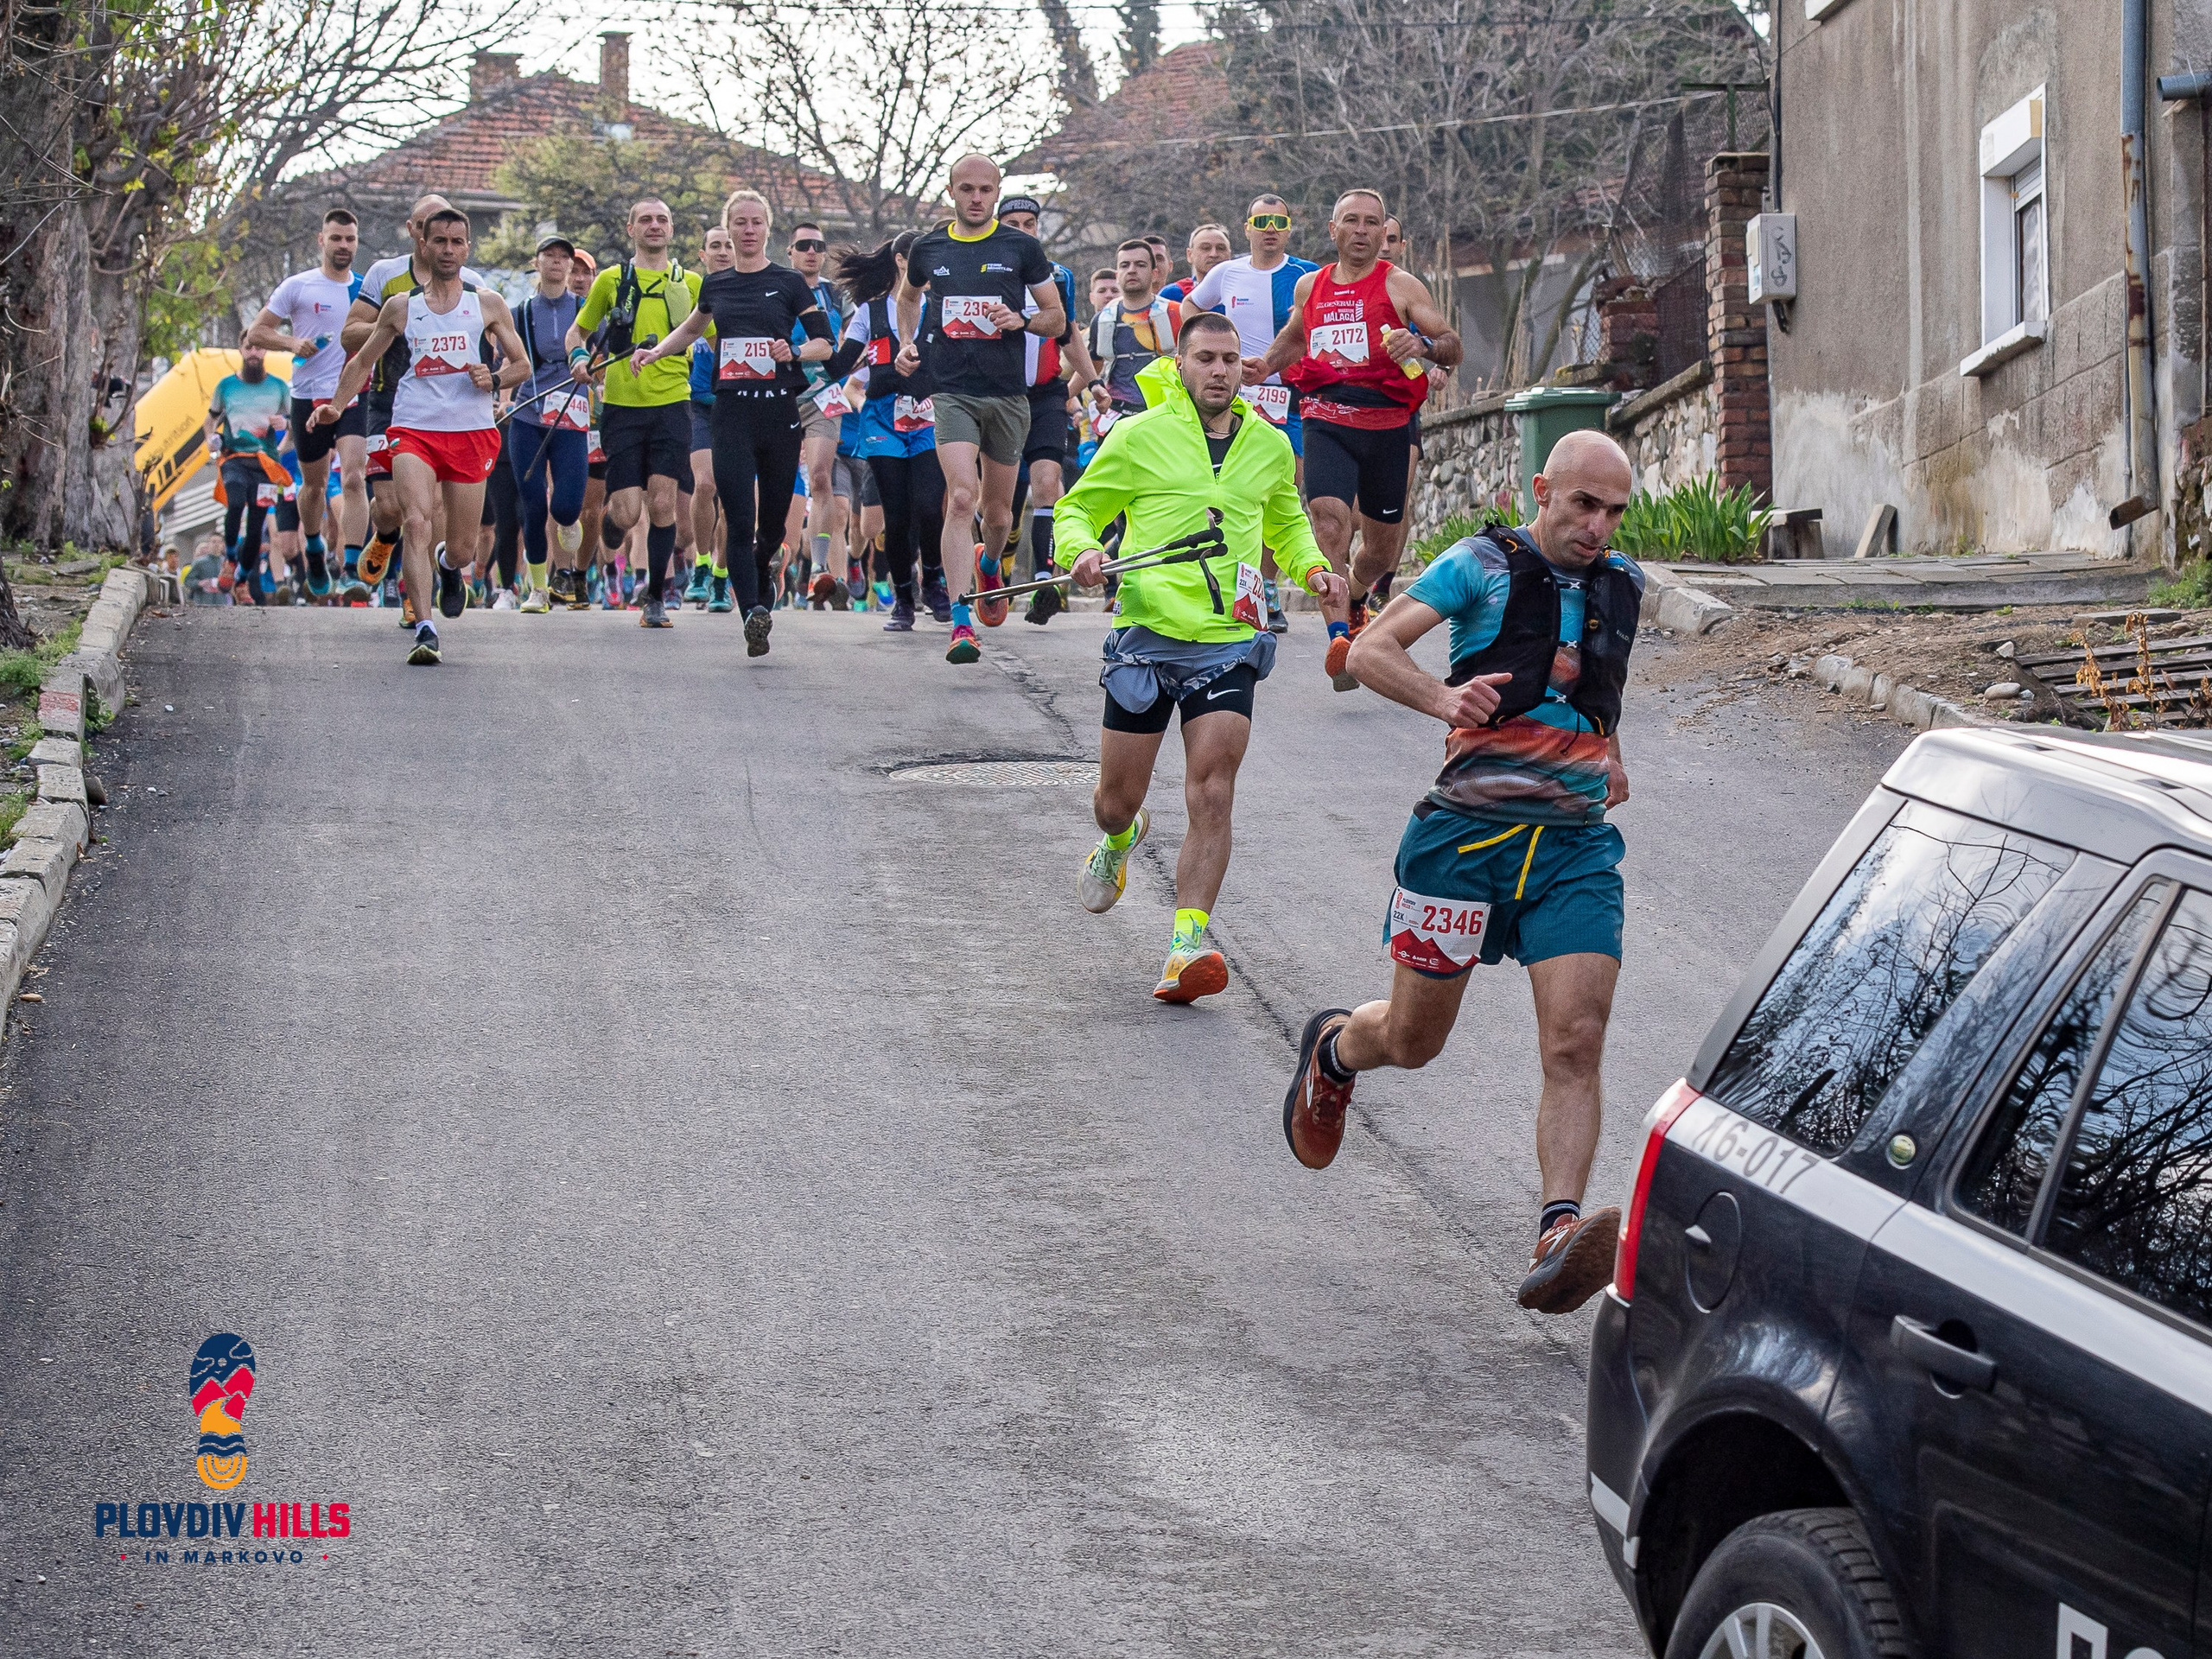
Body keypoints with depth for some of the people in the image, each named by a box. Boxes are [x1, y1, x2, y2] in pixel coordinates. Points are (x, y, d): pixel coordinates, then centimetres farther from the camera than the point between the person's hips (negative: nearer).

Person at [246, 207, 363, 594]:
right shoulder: (297, 286, 0)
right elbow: (256, 332, 2)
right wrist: (292, 342, -15)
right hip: (309, 398, 0)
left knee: (354, 478, -18)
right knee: (314, 484, 12)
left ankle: (352, 567, -23)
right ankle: (313, 550, 39)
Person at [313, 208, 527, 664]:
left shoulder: (487, 304, 8)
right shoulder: (401, 307, 10)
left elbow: (522, 364, 13)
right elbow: (364, 360, 20)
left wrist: (494, 380, -9)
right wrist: (335, 405, 6)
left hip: (472, 433, 1)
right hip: (413, 429, -1)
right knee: (417, 522, -22)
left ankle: (450, 565, 46)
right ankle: (425, 630, -26)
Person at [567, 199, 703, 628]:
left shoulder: (690, 283, 9)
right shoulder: (611, 280, 7)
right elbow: (578, 329, 17)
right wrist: (578, 357, -3)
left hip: (672, 404, 1)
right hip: (622, 405, 0)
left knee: (661, 502, -9)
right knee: (627, 511, -6)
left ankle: (655, 598, 3)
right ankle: (611, 530, 32)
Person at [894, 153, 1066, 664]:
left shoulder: (1021, 247, 3)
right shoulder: (929, 249, 7)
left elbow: (1057, 317, 8)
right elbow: (909, 297, 29)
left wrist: (1021, 320, -12)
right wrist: (910, 344, 13)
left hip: (1007, 392, 1)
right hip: (951, 391, -1)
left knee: (997, 510, 12)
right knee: (962, 496, -20)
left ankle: (988, 564, 50)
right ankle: (961, 623, -24)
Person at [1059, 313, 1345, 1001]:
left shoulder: (1269, 446, 11)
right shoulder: (1138, 437, 0)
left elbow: (1287, 523, 29)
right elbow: (1078, 508, 8)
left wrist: (1311, 567, 9)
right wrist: (1083, 550, -14)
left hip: (1229, 642, 1)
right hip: (1147, 634, -1)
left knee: (1212, 796, -14)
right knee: (1118, 798, 8)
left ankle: (1188, 943, -16)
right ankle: (1118, 843, 46)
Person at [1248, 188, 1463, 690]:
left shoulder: (1400, 285, 1)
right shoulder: (1310, 286, 12)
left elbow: (1453, 347, -4)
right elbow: (1294, 336, 33)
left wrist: (1421, 345, -26)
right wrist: (1266, 366, 14)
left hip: (1385, 423, -1)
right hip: (1325, 419, 1)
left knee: (1382, 544, 12)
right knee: (1329, 521, -23)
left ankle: (1355, 603, 46)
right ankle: (1340, 640, -28)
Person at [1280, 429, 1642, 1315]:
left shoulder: (1623, 584, 14)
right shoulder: (1483, 565, -3)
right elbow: (1371, 651, -11)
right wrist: (1443, 697, -30)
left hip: (1576, 843, 3)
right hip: (1467, 832, -3)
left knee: (1576, 1044, -15)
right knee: (1414, 1037, 10)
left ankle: (1560, 1234, -23)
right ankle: (1332, 1050, 45)